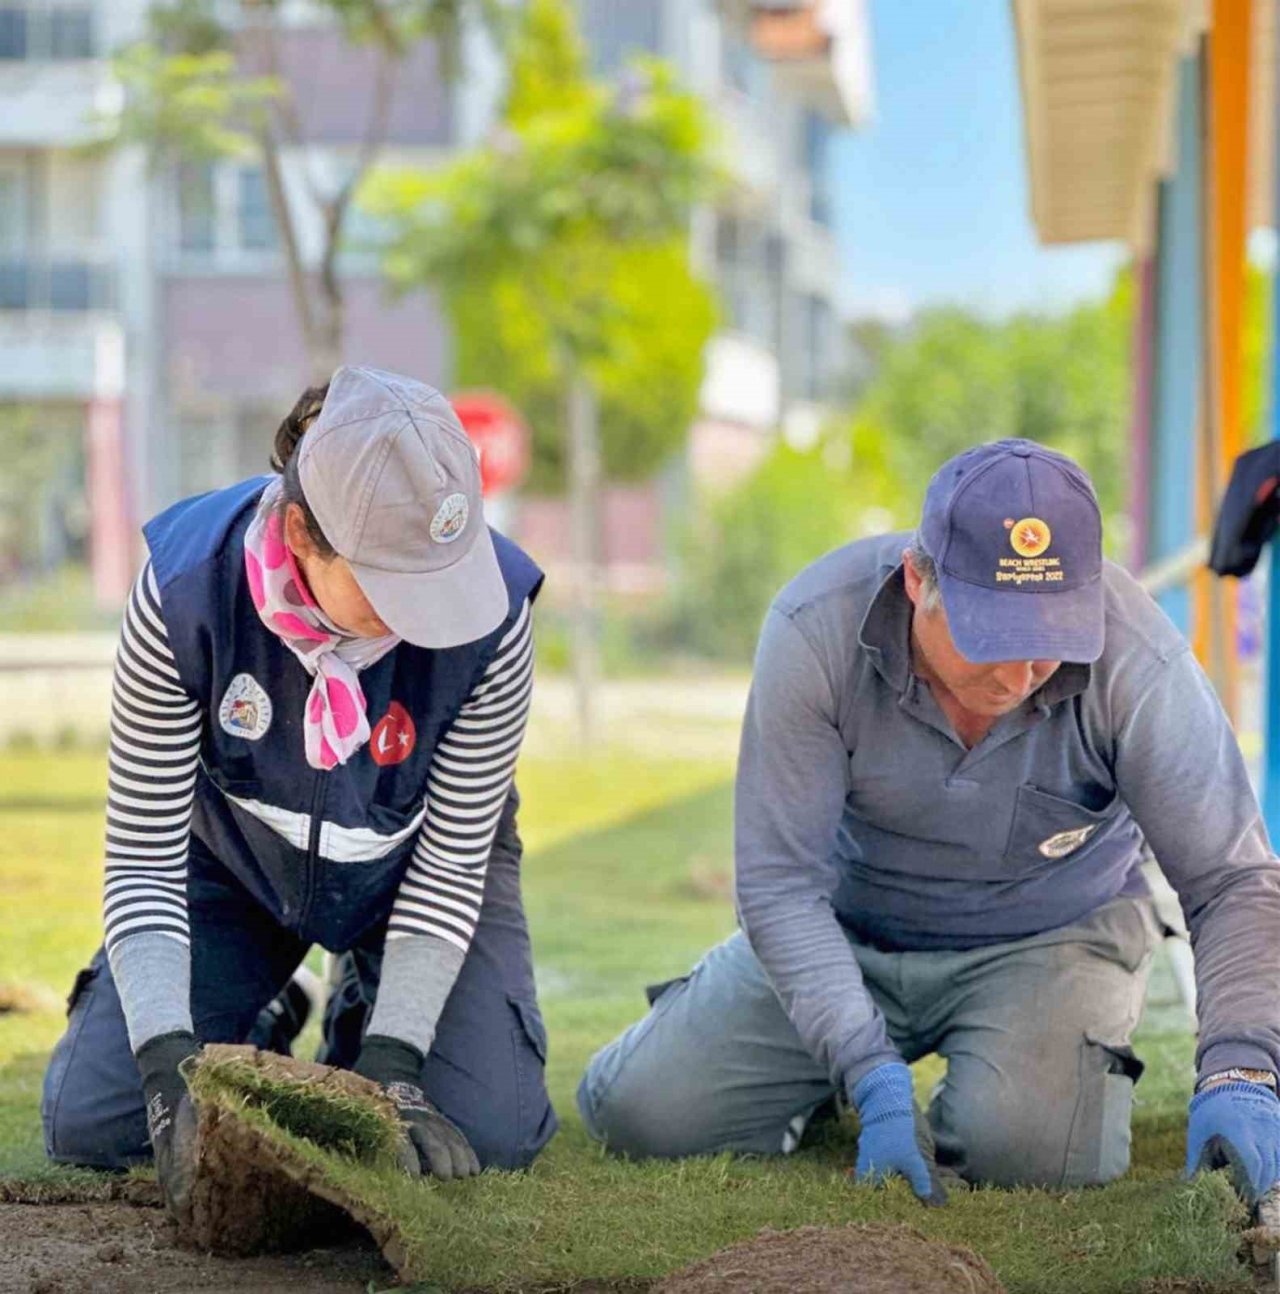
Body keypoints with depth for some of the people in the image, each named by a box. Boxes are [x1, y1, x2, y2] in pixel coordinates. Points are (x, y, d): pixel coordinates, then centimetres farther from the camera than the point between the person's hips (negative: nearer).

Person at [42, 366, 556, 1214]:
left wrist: (390, 1062, -32)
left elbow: (452, 859, -23)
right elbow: (143, 852, -26)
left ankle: (367, 1025, 16)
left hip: (408, 869, 0)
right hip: (231, 858, 0)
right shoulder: (186, 587, -34)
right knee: (90, 1126, -12)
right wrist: (169, 1062, -37)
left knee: (489, 1134, -18)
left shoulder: (492, 613, -34)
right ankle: (241, 1028, 21)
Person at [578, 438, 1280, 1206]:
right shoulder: (816, 631, -29)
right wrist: (872, 1078, -33)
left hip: (1045, 940, -1)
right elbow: (781, 881, -24)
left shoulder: (1139, 665, -29)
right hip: (850, 929, 1)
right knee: (638, 1110, -8)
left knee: (1028, 1145, -30)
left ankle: (1093, 1057, 7)